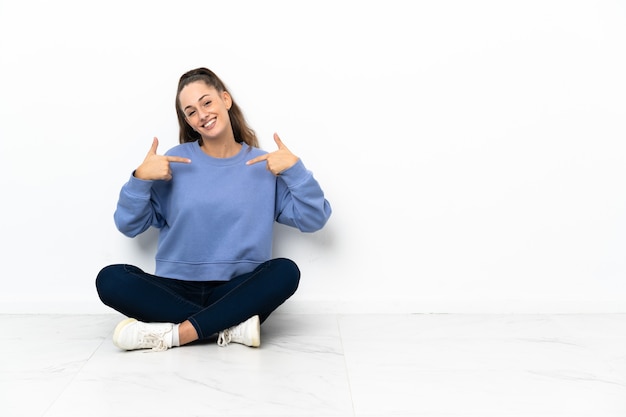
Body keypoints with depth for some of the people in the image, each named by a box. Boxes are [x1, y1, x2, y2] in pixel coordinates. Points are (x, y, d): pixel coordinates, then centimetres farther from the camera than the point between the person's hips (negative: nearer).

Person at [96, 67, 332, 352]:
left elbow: (313, 220, -2)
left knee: (286, 271, -29)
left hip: (237, 291, 0)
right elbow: (129, 226, 4)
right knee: (110, 279, -24)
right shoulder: (176, 162, 3)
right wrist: (140, 178, -12)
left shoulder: (264, 165, 3)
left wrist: (295, 169, -13)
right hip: (177, 289, 1)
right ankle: (232, 326, -25)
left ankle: (171, 333, -29)